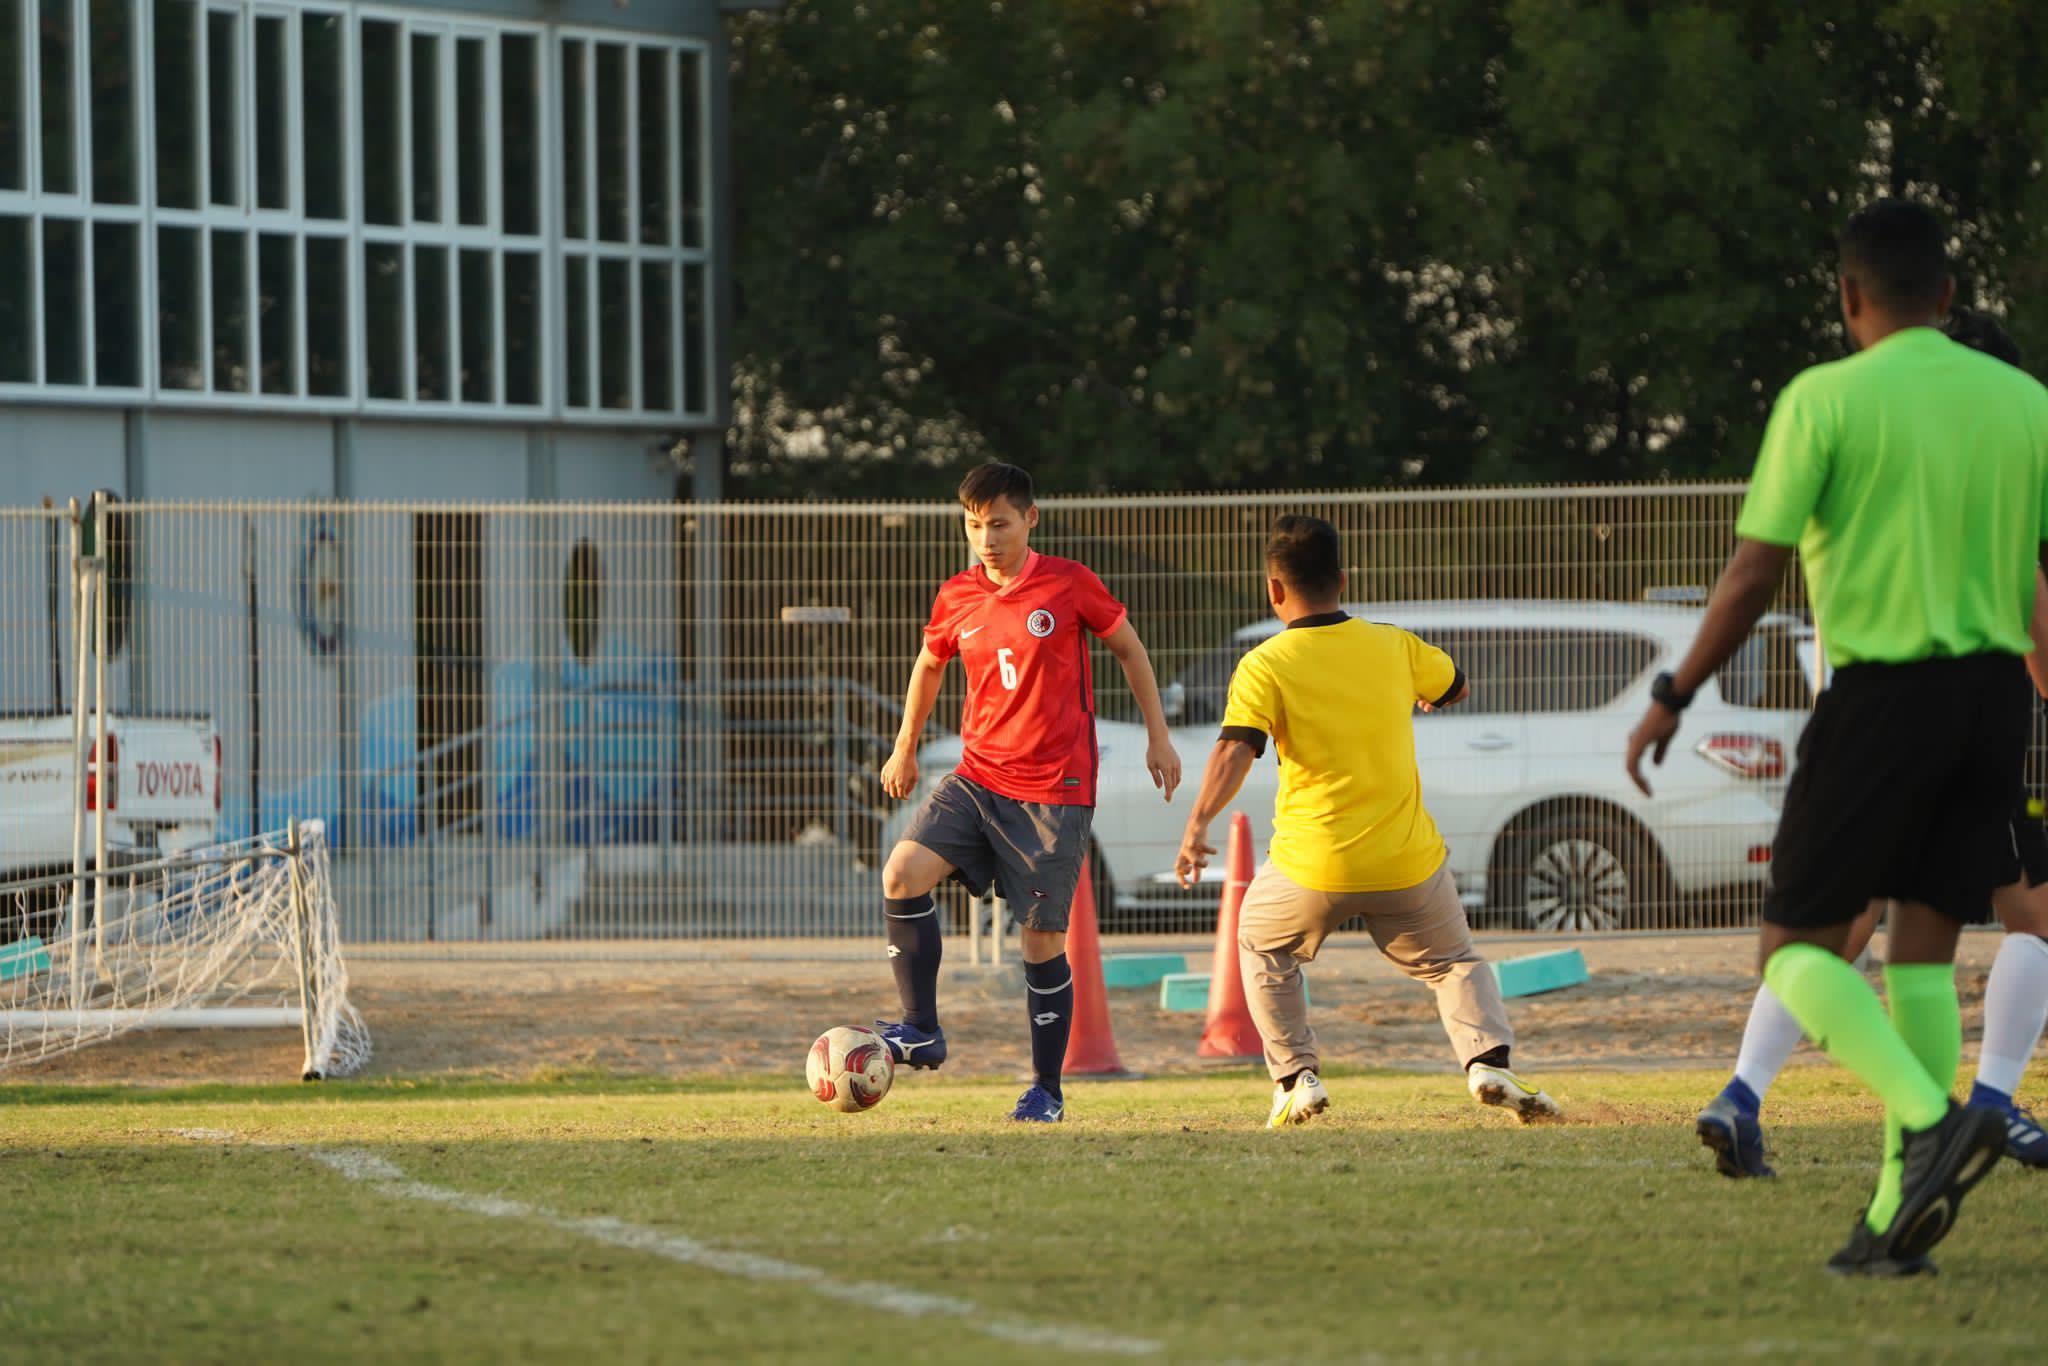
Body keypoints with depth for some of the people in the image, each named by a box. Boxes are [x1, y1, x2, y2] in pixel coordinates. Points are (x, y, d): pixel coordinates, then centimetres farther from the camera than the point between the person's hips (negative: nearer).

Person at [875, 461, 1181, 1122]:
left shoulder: (1069, 584, -6)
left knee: (1043, 940, -1)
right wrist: (905, 748, 31)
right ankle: (921, 1030, -9)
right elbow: (930, 664, 24)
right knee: (903, 873, -19)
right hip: (978, 779, 4)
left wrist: (1157, 737, 8)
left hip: (1055, 790, -4)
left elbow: (1129, 649, 8)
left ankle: (1046, 1091, 12)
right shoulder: (956, 598, 4)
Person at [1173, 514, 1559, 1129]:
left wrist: (1198, 824, -24)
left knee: (1263, 947, 26)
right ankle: (1488, 1059, -8)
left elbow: (1235, 750, -21)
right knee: (1454, 962, 19)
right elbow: (1455, 686, 24)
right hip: (1409, 862, 2)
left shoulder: (1264, 667, -6)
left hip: (1312, 867, -2)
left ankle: (1297, 1076, 15)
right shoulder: (1395, 646, 5)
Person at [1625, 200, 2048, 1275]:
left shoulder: (1825, 399, -6)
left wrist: (1671, 700, 2)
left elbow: (1754, 574, -8)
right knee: (1924, 949, 11)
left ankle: (1934, 1120, -20)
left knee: (1798, 949, 4)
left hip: (1881, 693, -5)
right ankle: (1896, 1218, 6)